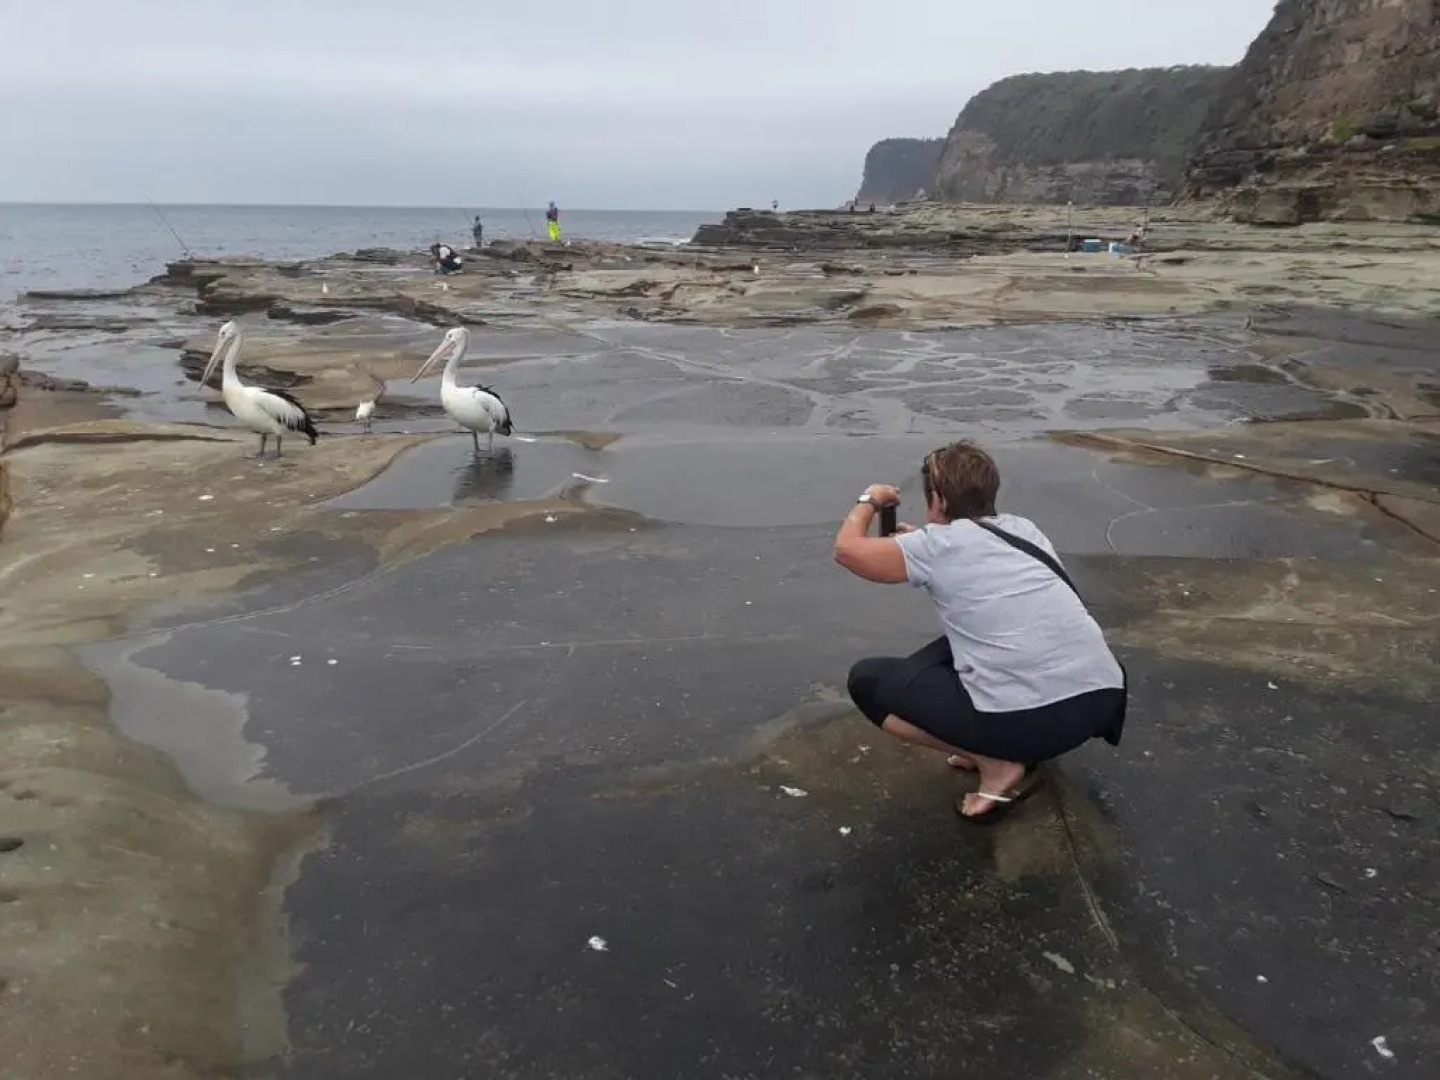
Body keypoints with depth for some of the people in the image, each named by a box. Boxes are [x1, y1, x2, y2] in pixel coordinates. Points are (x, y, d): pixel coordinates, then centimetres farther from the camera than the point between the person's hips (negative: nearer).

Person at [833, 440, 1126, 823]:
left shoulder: (940, 544, 1)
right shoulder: (1023, 529, 19)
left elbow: (847, 548, 7)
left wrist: (869, 500, 25)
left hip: (1030, 718, -8)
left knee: (867, 680, 8)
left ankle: (998, 765, 1)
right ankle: (1010, 750, 19)